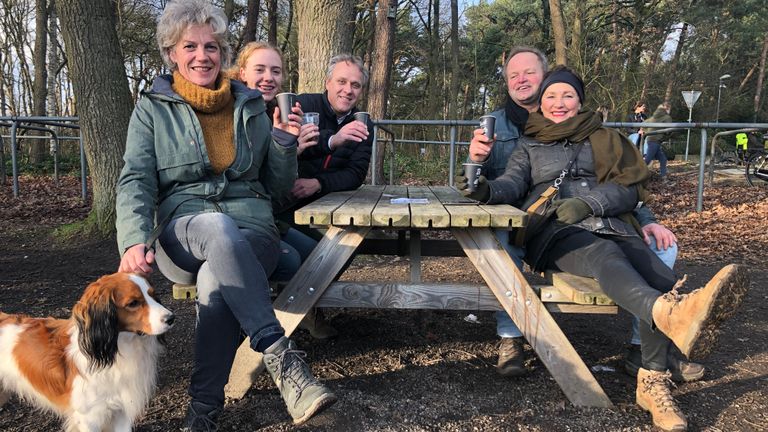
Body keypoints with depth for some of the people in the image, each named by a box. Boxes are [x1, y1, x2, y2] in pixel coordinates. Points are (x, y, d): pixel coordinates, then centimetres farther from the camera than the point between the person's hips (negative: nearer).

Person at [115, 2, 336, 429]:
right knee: (219, 227, -38)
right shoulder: (152, 109, 11)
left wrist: (284, 143, -4)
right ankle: (281, 356, -41)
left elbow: (278, 186, 16)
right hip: (183, 234, -1)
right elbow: (136, 181, 0)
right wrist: (135, 240, -18)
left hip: (253, 231, 1)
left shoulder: (250, 107, 15)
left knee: (216, 278, -35)